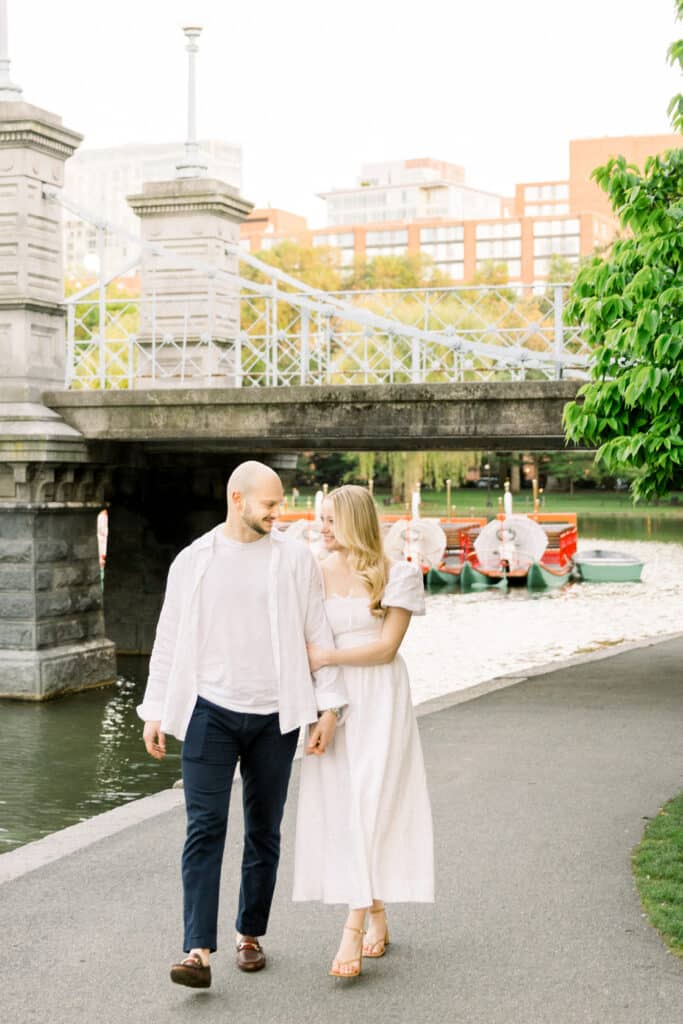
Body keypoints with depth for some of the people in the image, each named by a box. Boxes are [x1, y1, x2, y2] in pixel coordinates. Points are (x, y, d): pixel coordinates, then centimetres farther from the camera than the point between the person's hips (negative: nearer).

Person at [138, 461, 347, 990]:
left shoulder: (295, 558, 3)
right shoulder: (193, 562, 4)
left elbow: (318, 634, 3)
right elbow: (169, 640, 7)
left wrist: (329, 704, -3)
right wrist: (154, 711, 3)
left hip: (275, 717, 1)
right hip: (210, 711, -1)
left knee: (264, 832, 10)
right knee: (205, 828, -9)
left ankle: (251, 935, 25)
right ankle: (199, 951, -11)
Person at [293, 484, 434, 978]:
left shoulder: (396, 576, -2)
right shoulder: (314, 573, 9)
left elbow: (387, 645, -8)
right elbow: (303, 642, 10)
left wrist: (328, 656, -14)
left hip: (380, 700, -4)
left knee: (369, 804, -10)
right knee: (339, 807, 3)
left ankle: (353, 931, -13)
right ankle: (377, 918, 19)